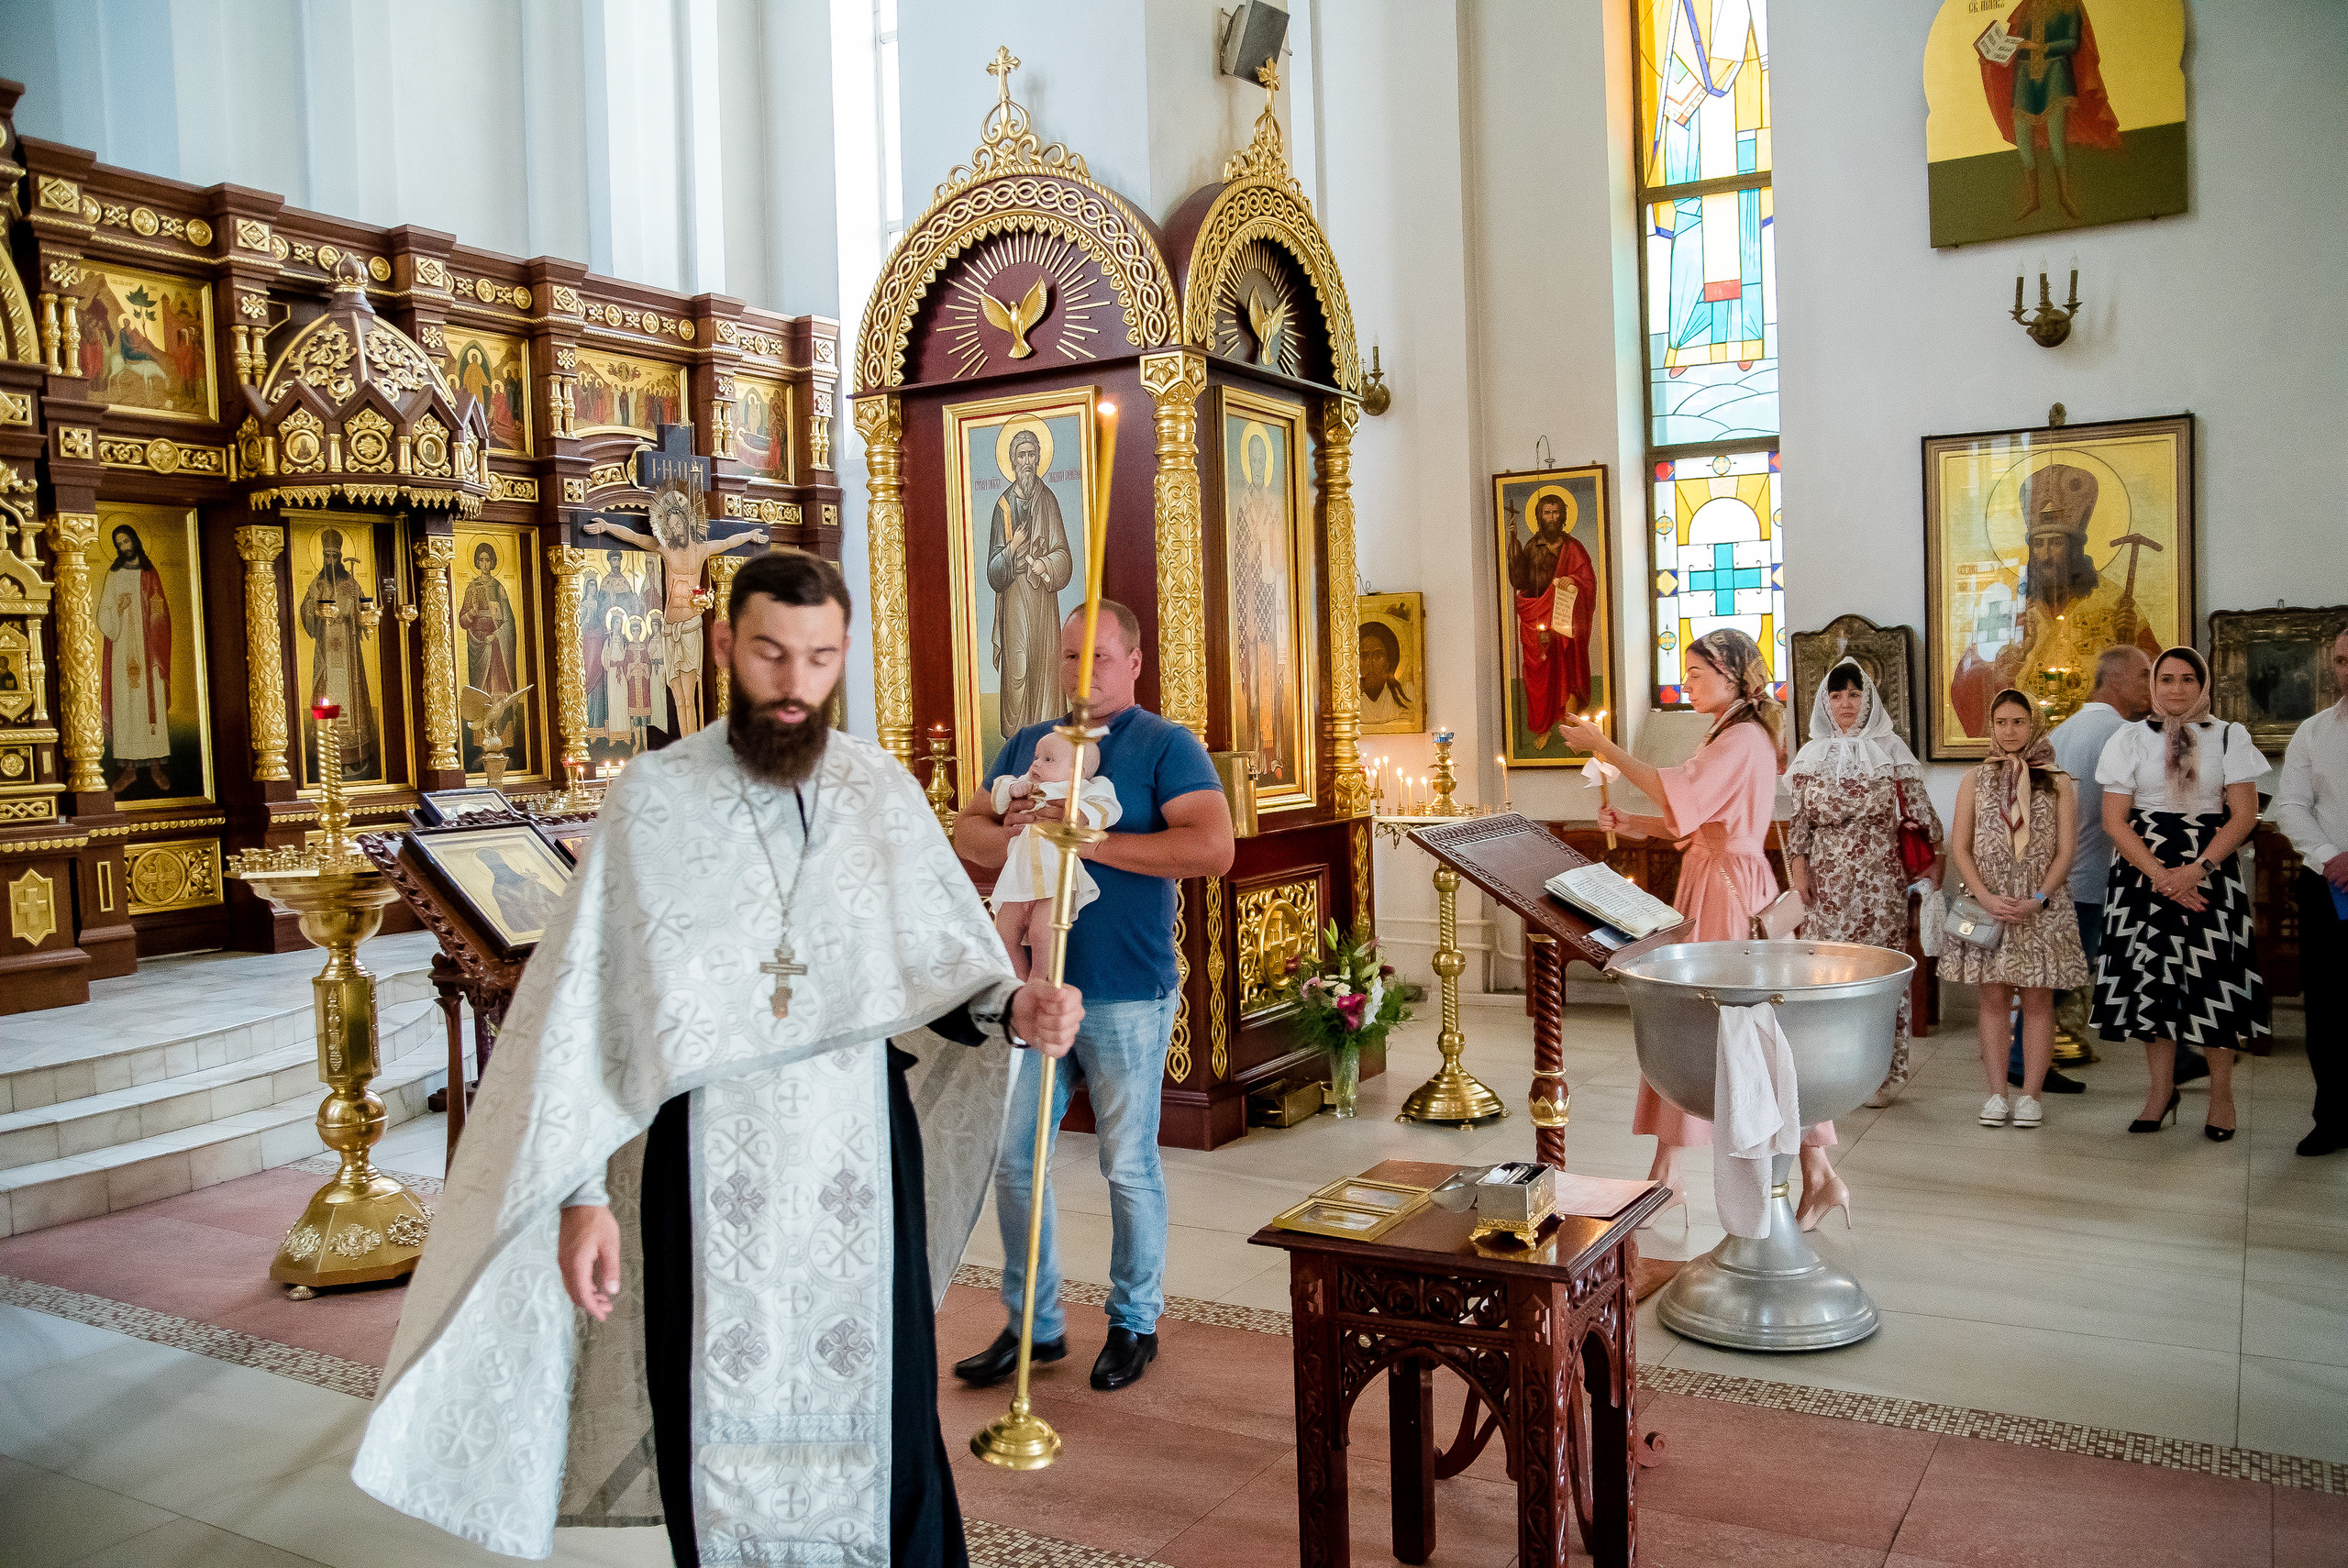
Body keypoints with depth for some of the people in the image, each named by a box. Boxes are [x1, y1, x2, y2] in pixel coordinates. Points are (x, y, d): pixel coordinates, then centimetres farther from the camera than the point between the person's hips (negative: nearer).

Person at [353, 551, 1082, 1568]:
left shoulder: (883, 793, 2)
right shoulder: (651, 802, -3)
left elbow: (939, 966, 5)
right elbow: (585, 1010, -2)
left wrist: (1011, 1008, -16)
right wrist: (584, 1193, -4)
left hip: (862, 1156, 1)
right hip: (710, 1170, -1)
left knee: (881, 1417, 8)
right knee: (722, 1431, 10)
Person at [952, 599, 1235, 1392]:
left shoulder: (1166, 746, -5)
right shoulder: (1025, 745, 13)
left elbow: (1213, 849, -18)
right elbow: (967, 829, 13)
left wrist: (1091, 841, -21)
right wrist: (1010, 836, -11)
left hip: (1127, 996, -5)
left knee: (1129, 1165, 7)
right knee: (1013, 1157, 9)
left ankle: (1134, 1321, 26)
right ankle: (1033, 1323, 25)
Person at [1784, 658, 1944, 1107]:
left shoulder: (1890, 749, 5)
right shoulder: (1811, 754, 9)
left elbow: (1918, 809, 4)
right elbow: (1798, 817, 8)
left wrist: (1934, 854, 0)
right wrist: (1798, 865, 1)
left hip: (1880, 876, -1)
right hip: (1828, 877, 2)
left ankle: (1882, 1073, 6)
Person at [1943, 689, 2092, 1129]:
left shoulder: (2057, 782, 5)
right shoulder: (1975, 780, 8)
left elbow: (2065, 850, 0)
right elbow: (1960, 847, 3)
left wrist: (2039, 899, -13)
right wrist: (1986, 897, -9)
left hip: (2042, 905, -1)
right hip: (1989, 902, 1)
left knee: (2038, 1000, 1)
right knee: (1994, 998, 2)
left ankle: (2030, 1094, 7)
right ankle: (1997, 1093, 7)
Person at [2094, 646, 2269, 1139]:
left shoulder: (2230, 738, 5)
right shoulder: (2129, 739, 6)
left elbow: (2244, 814, -1)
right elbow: (2115, 820, 0)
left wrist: (2196, 870, -14)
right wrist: (2160, 875, -12)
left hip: (2211, 873, -1)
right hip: (2144, 872, 1)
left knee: (2215, 978, -4)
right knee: (2151, 975, 0)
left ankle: (2221, 1093, 8)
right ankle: (2161, 1089, 12)